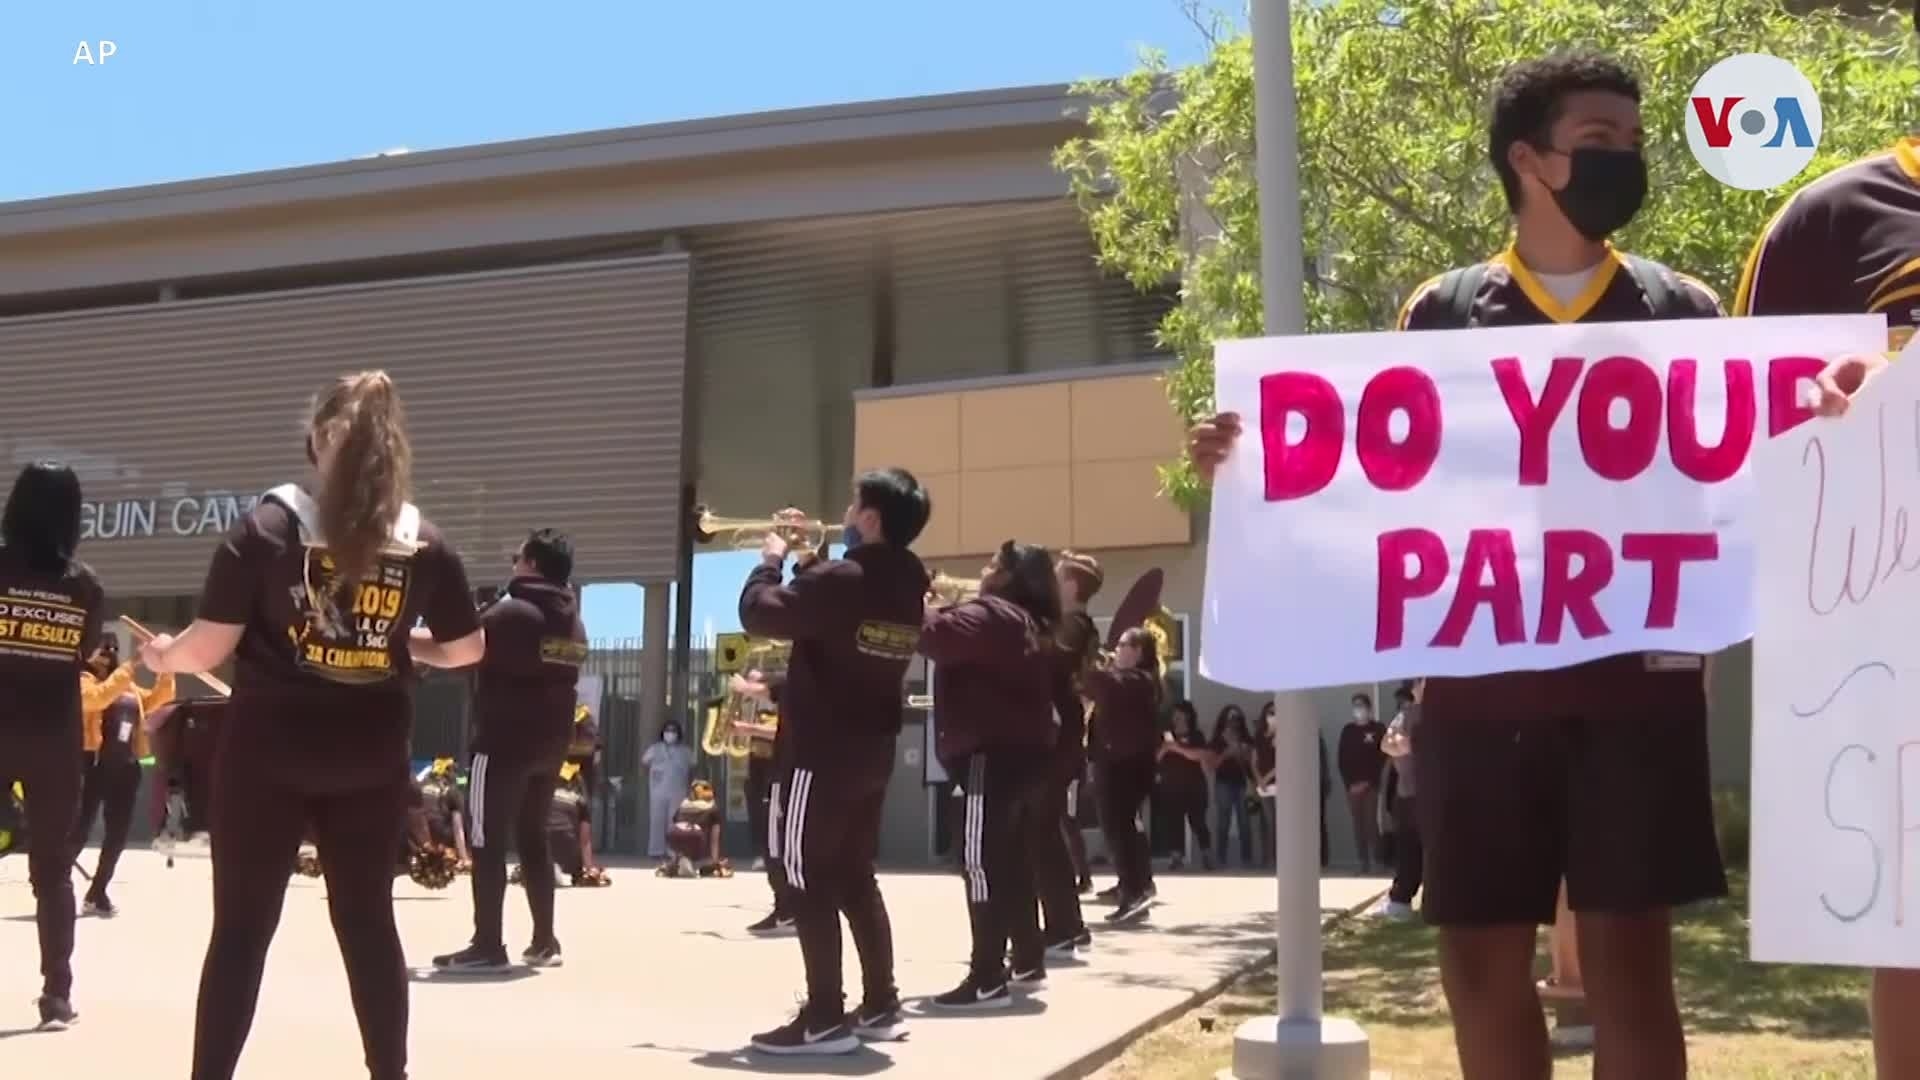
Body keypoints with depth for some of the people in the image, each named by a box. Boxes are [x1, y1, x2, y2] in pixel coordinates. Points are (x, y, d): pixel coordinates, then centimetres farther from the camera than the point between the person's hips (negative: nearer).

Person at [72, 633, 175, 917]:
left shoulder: (129, 686, 20)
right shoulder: (84, 680, -2)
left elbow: (155, 700, 16)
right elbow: (97, 698, -22)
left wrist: (166, 670, 1)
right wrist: (128, 668, -26)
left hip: (126, 765, 7)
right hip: (93, 762, -7)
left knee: (118, 832, 7)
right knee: (80, 828, -7)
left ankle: (97, 892, 18)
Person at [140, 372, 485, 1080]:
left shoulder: (269, 524, -7)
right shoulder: (423, 542, 1)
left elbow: (210, 647, -9)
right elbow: (467, 649, 7)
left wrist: (163, 655, 12)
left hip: (271, 746, -2)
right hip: (370, 754, 3)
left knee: (241, 926, 5)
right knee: (367, 918, 13)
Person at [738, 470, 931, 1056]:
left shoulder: (841, 580, -22)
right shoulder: (908, 588, 5)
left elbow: (759, 613, -15)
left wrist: (773, 560, 2)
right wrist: (807, 557, 15)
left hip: (823, 754, -8)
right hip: (873, 754, 8)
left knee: (809, 881, 0)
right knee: (856, 876, 17)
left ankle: (825, 1019, 1)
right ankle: (880, 1005, 20)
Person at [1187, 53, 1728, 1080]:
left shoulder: (1684, 311, 9)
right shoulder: (1440, 314, 8)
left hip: (1637, 675, 0)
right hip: (1482, 678, 1)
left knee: (1629, 956, 2)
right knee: (1481, 960, 6)